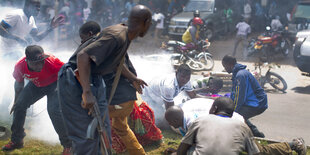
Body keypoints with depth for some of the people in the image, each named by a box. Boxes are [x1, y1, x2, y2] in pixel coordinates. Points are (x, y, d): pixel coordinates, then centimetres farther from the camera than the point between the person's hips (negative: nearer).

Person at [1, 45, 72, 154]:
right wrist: (16, 100, 8)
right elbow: (19, 83, -3)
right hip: (36, 85, 5)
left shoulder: (51, 61, -39)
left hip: (54, 84, -4)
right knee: (19, 105, -3)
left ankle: (68, 145, -7)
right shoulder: (20, 66, -25)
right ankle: (16, 141, 18)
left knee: (54, 110, -23)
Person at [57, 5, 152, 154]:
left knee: (103, 129, 12)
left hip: (95, 80, 10)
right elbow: (83, 55, -32)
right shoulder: (116, 36, -24)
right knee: (87, 134, -7)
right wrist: (87, 93, -36)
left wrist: (133, 79, 35)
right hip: (76, 80, -10)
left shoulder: (125, 35, 6)